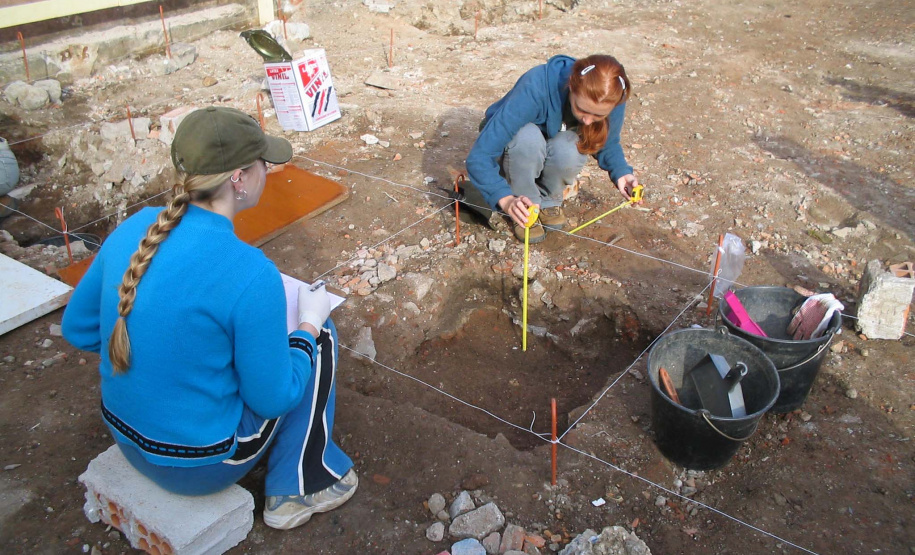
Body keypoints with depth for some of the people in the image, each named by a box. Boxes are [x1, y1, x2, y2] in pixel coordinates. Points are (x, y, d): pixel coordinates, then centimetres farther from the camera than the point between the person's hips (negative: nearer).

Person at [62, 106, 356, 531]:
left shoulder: (132, 229, -9)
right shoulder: (248, 273, -29)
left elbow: (77, 328, 4)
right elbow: (273, 398, -18)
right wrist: (309, 321, -3)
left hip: (126, 438, 7)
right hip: (202, 465, -6)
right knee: (321, 337, 8)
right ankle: (301, 487, 19)